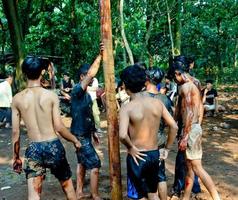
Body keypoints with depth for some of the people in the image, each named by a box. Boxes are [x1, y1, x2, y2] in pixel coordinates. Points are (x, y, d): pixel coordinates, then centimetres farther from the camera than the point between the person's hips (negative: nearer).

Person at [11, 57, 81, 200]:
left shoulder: (17, 99, -2)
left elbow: (15, 132, 0)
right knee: (67, 185, 20)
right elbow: (59, 127, -10)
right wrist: (75, 140, 7)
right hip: (53, 146, -1)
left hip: (33, 149, 1)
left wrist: (16, 157, 12)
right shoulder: (51, 96, -9)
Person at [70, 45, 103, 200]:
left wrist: (93, 132, 19)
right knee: (95, 164, -5)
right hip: (80, 135, -9)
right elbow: (91, 73, -33)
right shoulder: (77, 90, -18)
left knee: (82, 163, 17)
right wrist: (100, 56, -32)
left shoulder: (87, 94, 10)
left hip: (85, 134, 9)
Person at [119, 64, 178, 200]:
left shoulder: (127, 108, -17)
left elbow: (123, 135, -32)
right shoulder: (157, 102, -2)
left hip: (138, 157, -4)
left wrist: (131, 148, -13)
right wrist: (167, 149, 8)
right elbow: (174, 127, -1)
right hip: (155, 155, 5)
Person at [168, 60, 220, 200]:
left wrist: (185, 136, -19)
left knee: (197, 167, -7)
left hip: (190, 130, -10)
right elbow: (200, 110, 17)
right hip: (196, 127, 10)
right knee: (189, 166, 14)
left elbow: (189, 113, -20)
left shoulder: (185, 86, -13)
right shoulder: (194, 85, 15)